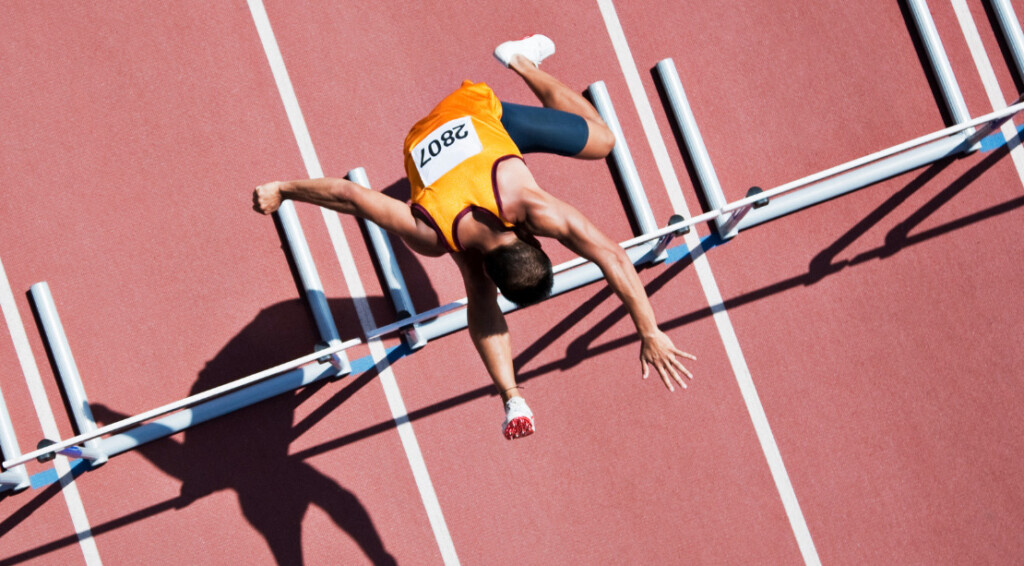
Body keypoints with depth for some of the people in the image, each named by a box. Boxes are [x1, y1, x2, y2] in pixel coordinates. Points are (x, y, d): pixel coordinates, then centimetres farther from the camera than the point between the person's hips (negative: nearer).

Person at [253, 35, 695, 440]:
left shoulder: (535, 208, -44)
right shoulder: (431, 238, -41)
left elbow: (614, 258, -41)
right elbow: (349, 195, -35)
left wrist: (650, 334, -40)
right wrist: (284, 190, -21)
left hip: (482, 112, 1)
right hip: (426, 139, -1)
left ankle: (521, 60, 31)